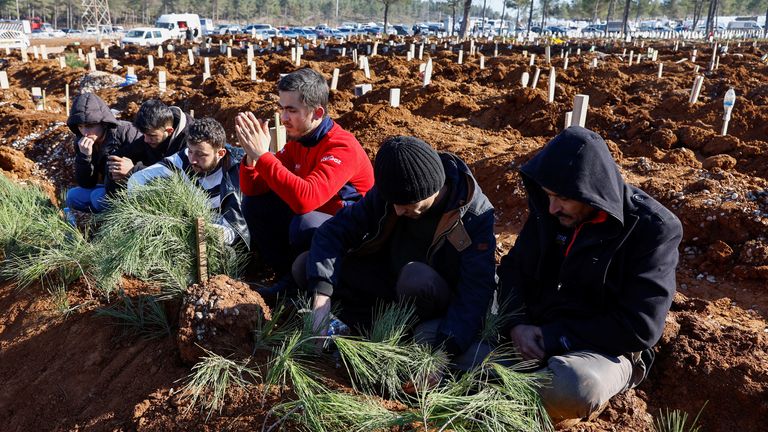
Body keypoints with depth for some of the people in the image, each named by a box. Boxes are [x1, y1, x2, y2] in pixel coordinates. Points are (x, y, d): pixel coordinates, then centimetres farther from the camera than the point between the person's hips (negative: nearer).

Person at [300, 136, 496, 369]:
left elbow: (476, 292, -30)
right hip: (389, 280, 5)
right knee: (305, 266, -12)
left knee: (416, 277, -40)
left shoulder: (476, 215, -26)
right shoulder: (388, 193, -16)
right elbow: (335, 230, -15)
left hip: (442, 298, -4)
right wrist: (321, 297, -30)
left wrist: (444, 351, -42)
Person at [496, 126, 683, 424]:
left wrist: (554, 339, -21)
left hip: (605, 348, -4)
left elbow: (640, 327, -19)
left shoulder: (652, 229, -16)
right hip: (534, 332, 5)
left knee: (574, 388, -40)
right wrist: (516, 324, -14)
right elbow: (514, 268, 5)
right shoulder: (550, 210, -1)